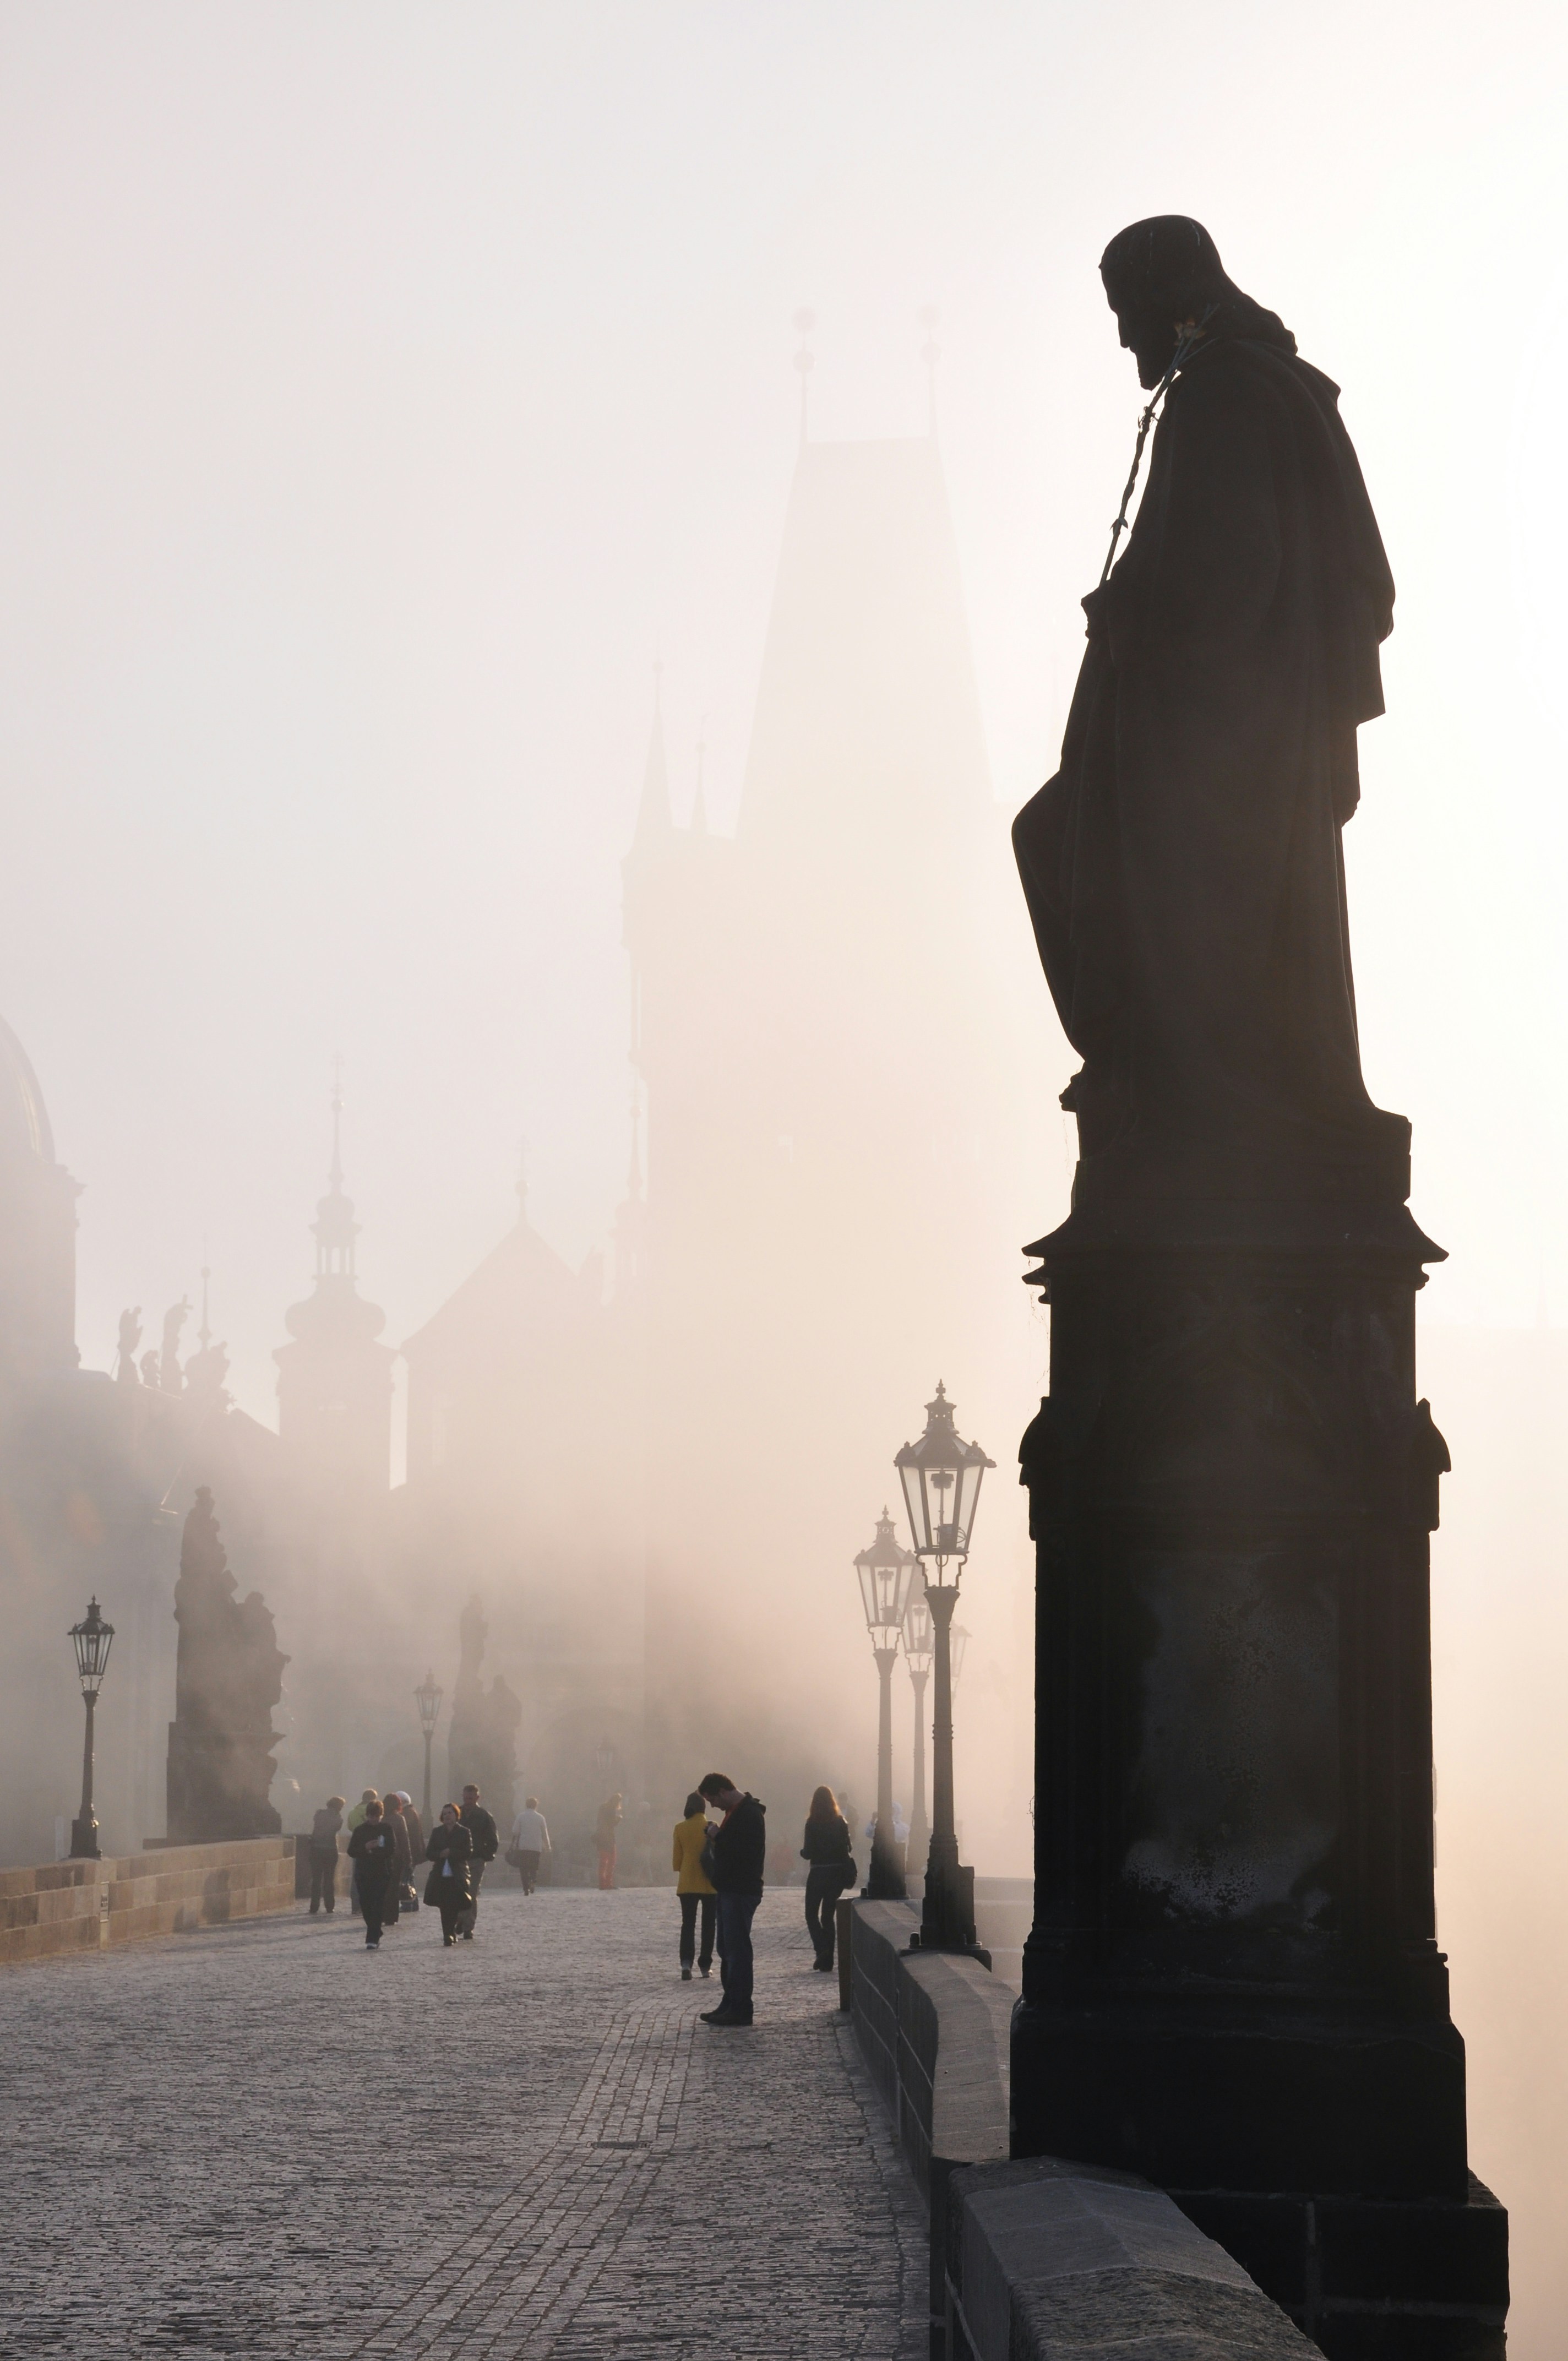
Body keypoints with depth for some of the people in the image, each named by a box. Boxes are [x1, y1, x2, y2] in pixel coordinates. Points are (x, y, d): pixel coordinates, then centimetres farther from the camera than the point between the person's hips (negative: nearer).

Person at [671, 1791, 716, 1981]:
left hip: (687, 1884, 0)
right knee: (708, 1925, 10)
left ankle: (686, 1963, -16)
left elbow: (677, 1859, 2)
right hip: (710, 1884, 0)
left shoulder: (680, 1829, -4)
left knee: (688, 1924, 2)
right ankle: (706, 1966, 10)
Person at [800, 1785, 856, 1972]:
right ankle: (827, 1961, 10)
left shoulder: (813, 1823, -11)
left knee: (812, 1914, 9)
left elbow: (809, 1853, -12)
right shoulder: (841, 1822, 0)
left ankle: (822, 1951, -13)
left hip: (818, 1874, -4)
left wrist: (802, 1852, 9)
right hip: (838, 1873, 4)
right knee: (829, 1915, 13)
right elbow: (847, 1848, 2)